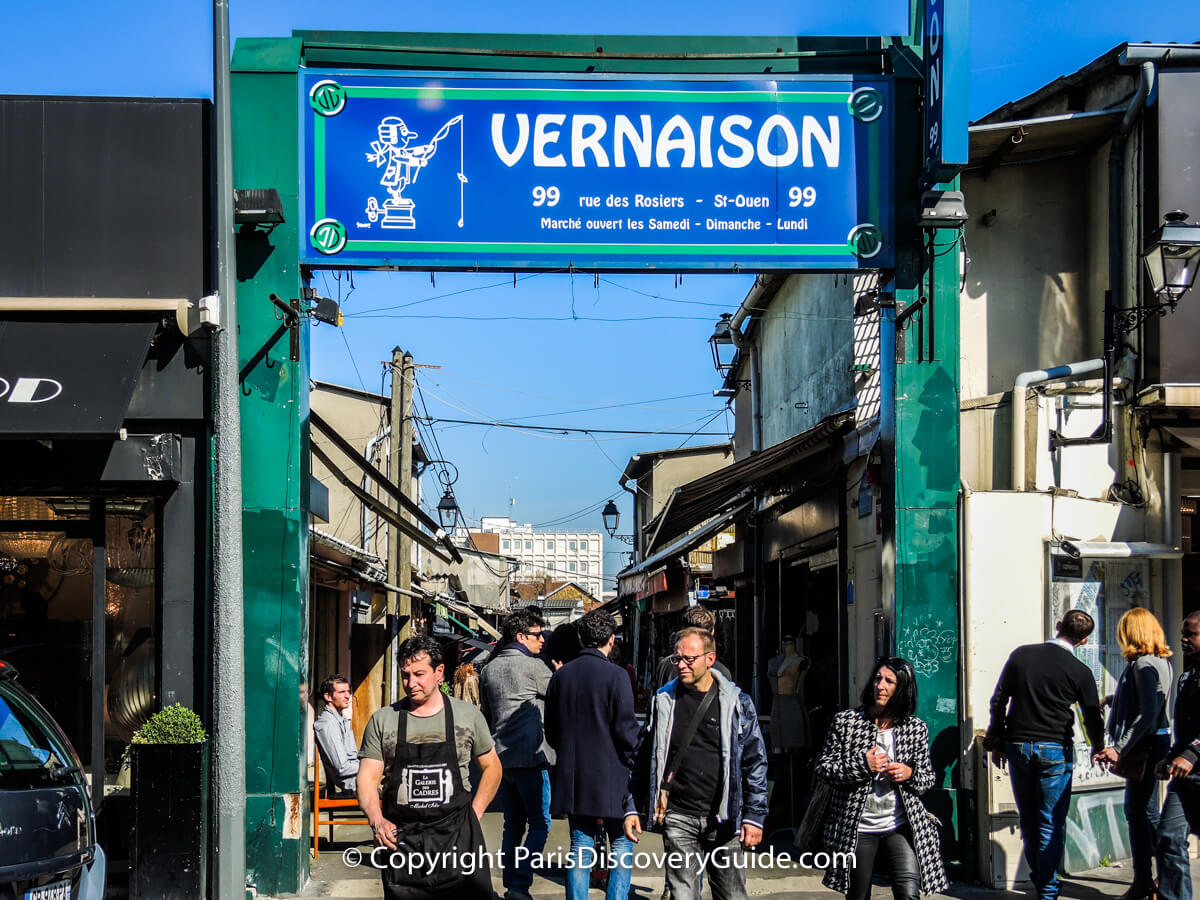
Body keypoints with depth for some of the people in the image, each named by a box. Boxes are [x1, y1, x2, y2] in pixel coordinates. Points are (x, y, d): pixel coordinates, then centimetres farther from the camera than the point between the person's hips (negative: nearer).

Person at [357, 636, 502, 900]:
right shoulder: (382, 720, 4)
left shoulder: (468, 715, 5)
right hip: (401, 840, 0)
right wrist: (376, 820, -17)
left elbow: (491, 767, 15)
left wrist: (474, 814, 3)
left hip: (458, 838, 0)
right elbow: (367, 779, 1)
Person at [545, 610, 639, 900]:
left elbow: (551, 732, 10)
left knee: (580, 847, 9)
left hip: (572, 777, 5)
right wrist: (630, 759, 5)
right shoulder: (615, 676, -12)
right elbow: (626, 730, -12)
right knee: (622, 844, 7)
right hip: (610, 777, -5)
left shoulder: (560, 676, 4)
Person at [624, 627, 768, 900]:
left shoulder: (736, 701, 0)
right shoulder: (664, 700, 5)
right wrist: (632, 808, 7)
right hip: (677, 818, 1)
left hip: (722, 819, -1)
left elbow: (755, 762, 1)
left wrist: (754, 816, -4)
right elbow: (643, 758, 12)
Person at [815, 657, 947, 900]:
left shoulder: (916, 729, 3)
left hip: (901, 826, 0)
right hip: (856, 827, 0)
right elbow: (823, 768, -1)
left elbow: (928, 777, 12)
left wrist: (909, 774, -11)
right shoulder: (845, 721, -1)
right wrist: (862, 765, -16)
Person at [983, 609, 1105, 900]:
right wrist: (1098, 748, 20)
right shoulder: (1080, 672, -7)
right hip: (1055, 750, -3)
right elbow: (1092, 716, 1)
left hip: (1018, 746, 3)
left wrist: (997, 743, 13)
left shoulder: (1021, 655, 1)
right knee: (1051, 822, 2)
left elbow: (999, 700, 5)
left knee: (1028, 819, 14)